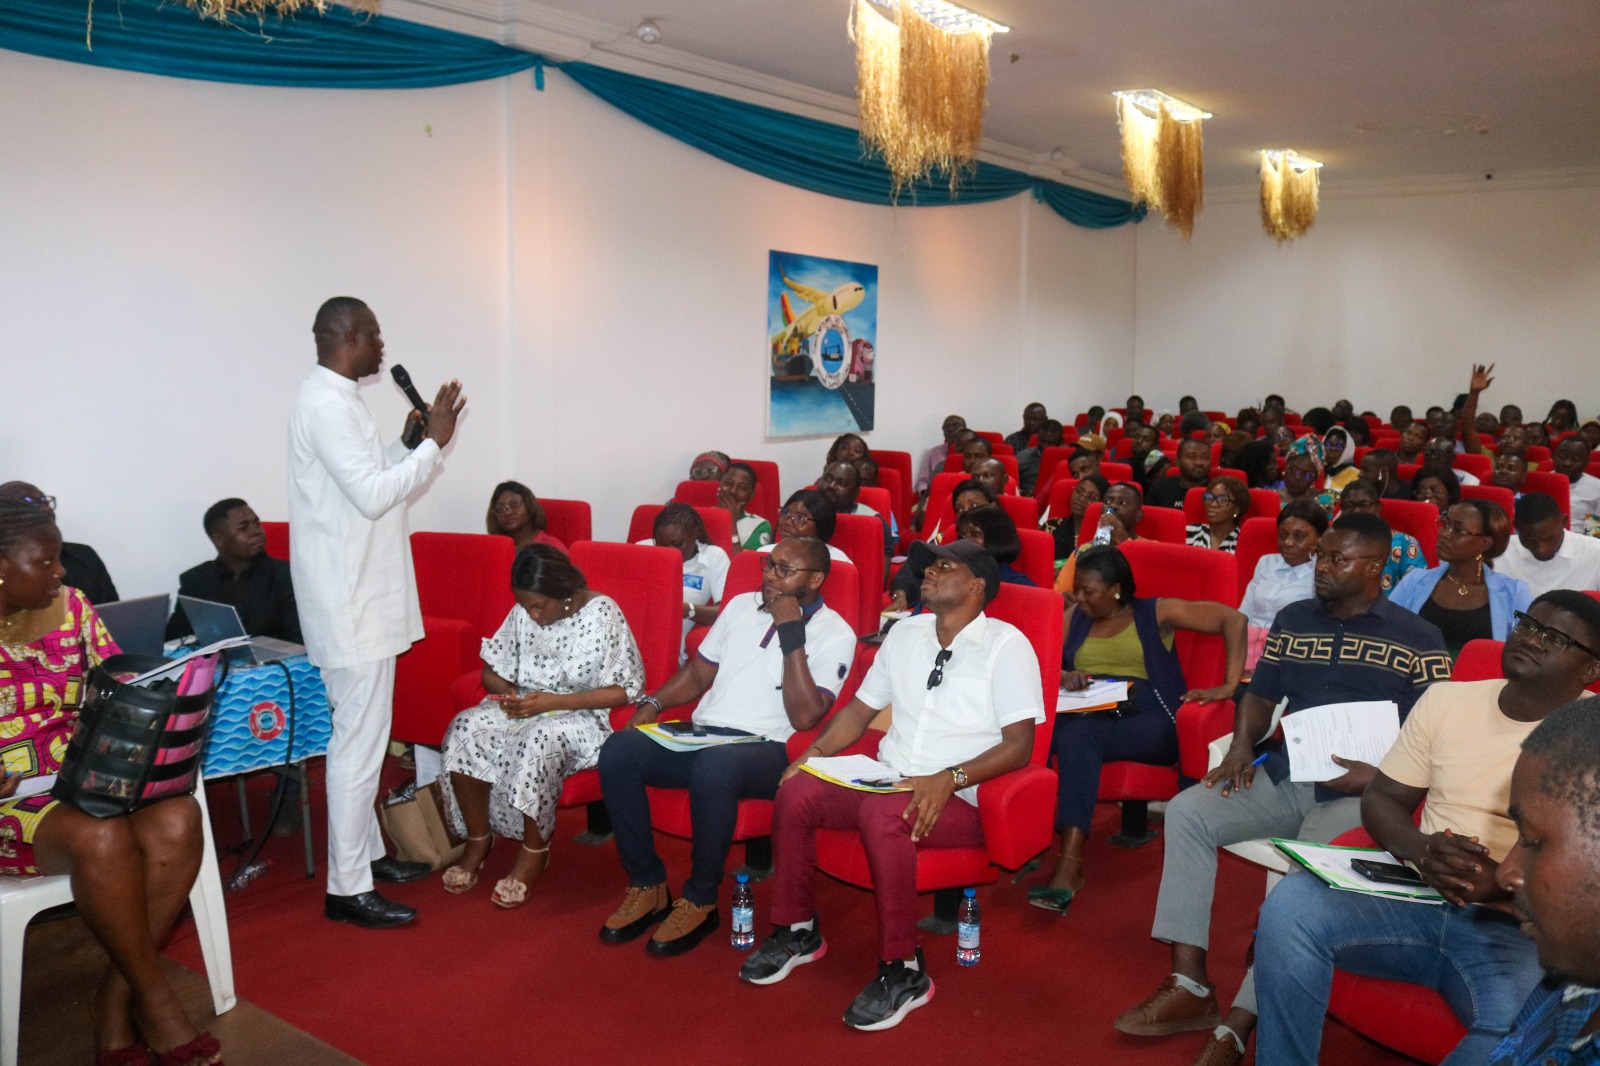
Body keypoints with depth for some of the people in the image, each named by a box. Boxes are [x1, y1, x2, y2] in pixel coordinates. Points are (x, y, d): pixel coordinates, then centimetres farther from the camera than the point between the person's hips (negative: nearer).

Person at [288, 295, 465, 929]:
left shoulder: (336, 399, 15)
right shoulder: (327, 404, -18)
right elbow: (373, 495, -23)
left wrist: (408, 444, 10)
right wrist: (433, 443, -16)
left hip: (363, 596, 11)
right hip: (351, 601, -11)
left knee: (362, 732, 18)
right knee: (360, 739, -6)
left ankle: (367, 852, 31)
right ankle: (348, 888, 3)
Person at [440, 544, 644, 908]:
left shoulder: (603, 614, -13)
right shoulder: (523, 612, 2)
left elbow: (628, 689, -13)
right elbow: (491, 671, 13)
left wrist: (554, 702, -20)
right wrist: (508, 694, -12)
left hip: (580, 715, -5)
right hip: (525, 706, 5)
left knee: (537, 738, -37)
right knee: (465, 727, -24)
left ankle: (534, 851, -15)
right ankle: (478, 840, -7)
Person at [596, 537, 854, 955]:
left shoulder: (834, 634, -2)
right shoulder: (741, 606, 16)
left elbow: (805, 716, -14)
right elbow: (699, 671, 24)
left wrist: (792, 634, -15)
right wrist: (653, 703, 6)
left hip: (767, 750, -6)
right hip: (701, 735, 6)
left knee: (713, 766, -39)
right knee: (618, 750, -21)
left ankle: (699, 901, -16)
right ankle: (647, 887, -7)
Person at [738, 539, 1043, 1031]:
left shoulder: (1006, 644, -6)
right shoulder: (906, 632, 13)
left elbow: (1019, 745, -12)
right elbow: (861, 707, 19)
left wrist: (949, 778, -25)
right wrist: (816, 751, 1)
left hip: (961, 800, -6)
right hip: (886, 780, 6)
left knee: (883, 813, -36)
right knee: (796, 792, -16)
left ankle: (903, 971, -20)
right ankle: (797, 930, 4)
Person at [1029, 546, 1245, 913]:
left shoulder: (1156, 612, 10)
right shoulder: (1075, 617, 23)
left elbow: (1234, 619, 3)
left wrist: (1230, 686, -6)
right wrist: (1062, 677, -6)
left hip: (1148, 721, -4)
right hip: (1086, 715, 4)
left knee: (1079, 735, -37)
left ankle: (1070, 865, -43)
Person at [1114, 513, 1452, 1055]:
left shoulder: (1418, 638, 2)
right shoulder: (1293, 619, 15)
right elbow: (1260, 693, 20)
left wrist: (1380, 775, -18)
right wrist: (1242, 745, 0)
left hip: (1355, 793, -5)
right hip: (1283, 776, 5)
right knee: (1186, 811, -17)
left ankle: (1237, 1025, -25)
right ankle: (1189, 986, -17)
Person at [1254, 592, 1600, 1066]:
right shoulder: (1445, 699, 9)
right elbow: (1381, 799, 11)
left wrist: (1505, 883, -23)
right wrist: (1421, 849, -12)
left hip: (1516, 929, -3)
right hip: (1416, 899, 3)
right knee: (1289, 903, -26)